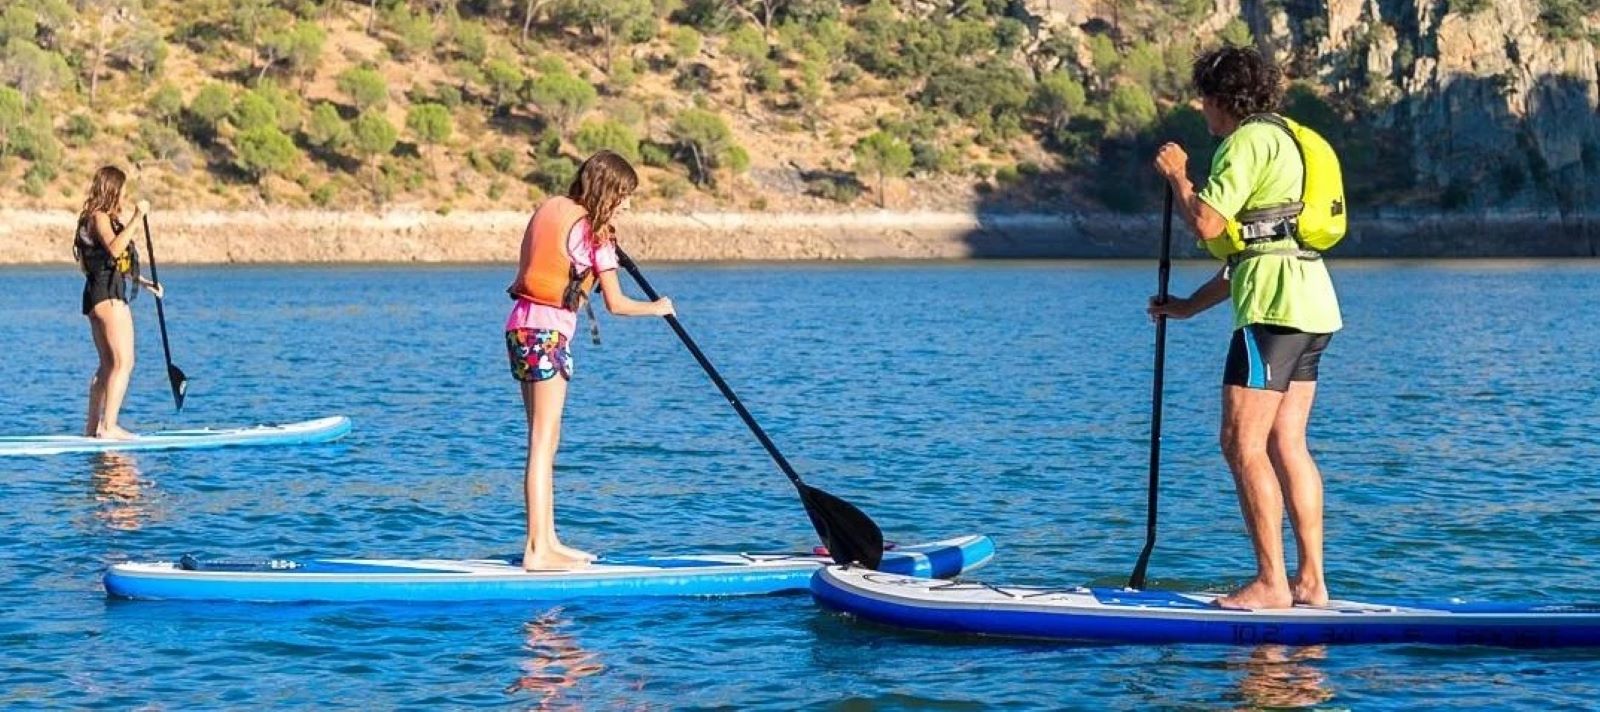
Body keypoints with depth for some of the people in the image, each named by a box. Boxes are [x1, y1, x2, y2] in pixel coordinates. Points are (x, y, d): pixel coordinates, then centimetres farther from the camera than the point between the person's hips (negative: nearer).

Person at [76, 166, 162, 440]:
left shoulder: (107, 219, 21)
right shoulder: (98, 217, -9)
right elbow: (114, 249, -27)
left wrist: (145, 283, 23)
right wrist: (136, 219, -29)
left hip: (114, 297, 11)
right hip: (107, 296, -11)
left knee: (108, 365, 14)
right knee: (123, 362, -15)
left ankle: (93, 425, 18)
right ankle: (108, 426, -20)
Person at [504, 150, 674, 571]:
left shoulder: (549, 209, 13)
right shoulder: (594, 232, -9)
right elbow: (616, 304, -6)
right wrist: (657, 309, 11)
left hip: (521, 326, 8)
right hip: (549, 332, -8)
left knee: (545, 439, 13)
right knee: (543, 441, -9)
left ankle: (548, 541, 18)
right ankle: (536, 551, -10)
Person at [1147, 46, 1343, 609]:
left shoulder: (1248, 141, -6)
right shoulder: (1283, 140, 25)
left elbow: (1208, 225, -15)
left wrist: (1177, 174, 2)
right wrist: (1191, 306, 27)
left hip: (1274, 308, -10)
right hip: (1310, 304, 10)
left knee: (1243, 443, -8)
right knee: (1286, 444, 9)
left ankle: (1271, 583, -10)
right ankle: (1311, 582, 8)